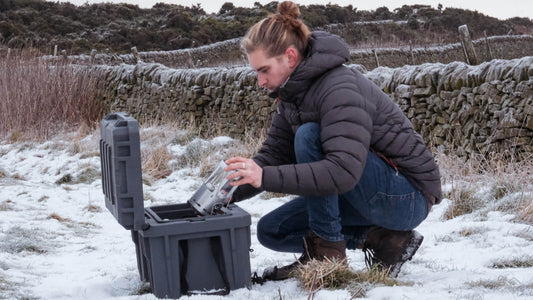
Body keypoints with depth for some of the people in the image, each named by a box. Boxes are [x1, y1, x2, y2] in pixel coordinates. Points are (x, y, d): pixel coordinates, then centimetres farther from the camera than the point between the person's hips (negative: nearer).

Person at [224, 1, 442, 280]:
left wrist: (265, 177, -40)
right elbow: (273, 154, 2)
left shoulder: (339, 88, -26)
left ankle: (327, 248, -15)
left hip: (408, 197, -10)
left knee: (309, 136, -27)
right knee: (271, 230, 4)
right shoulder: (292, 93, 3)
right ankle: (380, 239, 0)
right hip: (372, 194, 10)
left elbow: (344, 171, -37)